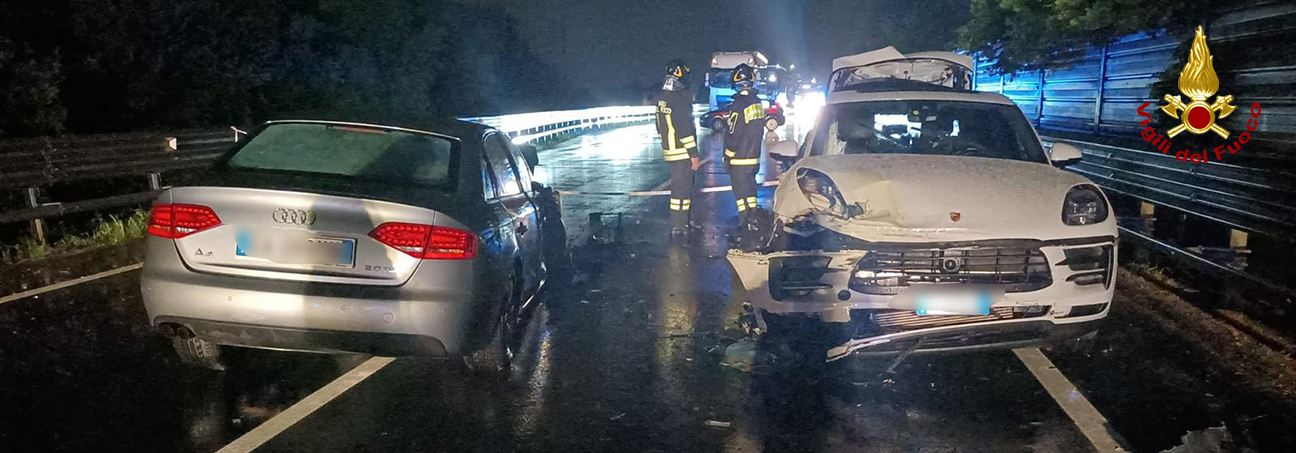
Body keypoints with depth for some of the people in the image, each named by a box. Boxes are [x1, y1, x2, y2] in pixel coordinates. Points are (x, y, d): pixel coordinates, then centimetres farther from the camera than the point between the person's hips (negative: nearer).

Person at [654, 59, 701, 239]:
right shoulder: (679, 100, -21)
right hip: (682, 153, -9)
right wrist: (694, 155, -16)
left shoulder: (661, 98, 8)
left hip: (669, 150, 9)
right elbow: (686, 131, -21)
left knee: (679, 185, 19)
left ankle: (679, 223, 29)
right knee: (682, 188, -3)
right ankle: (678, 228, 1)